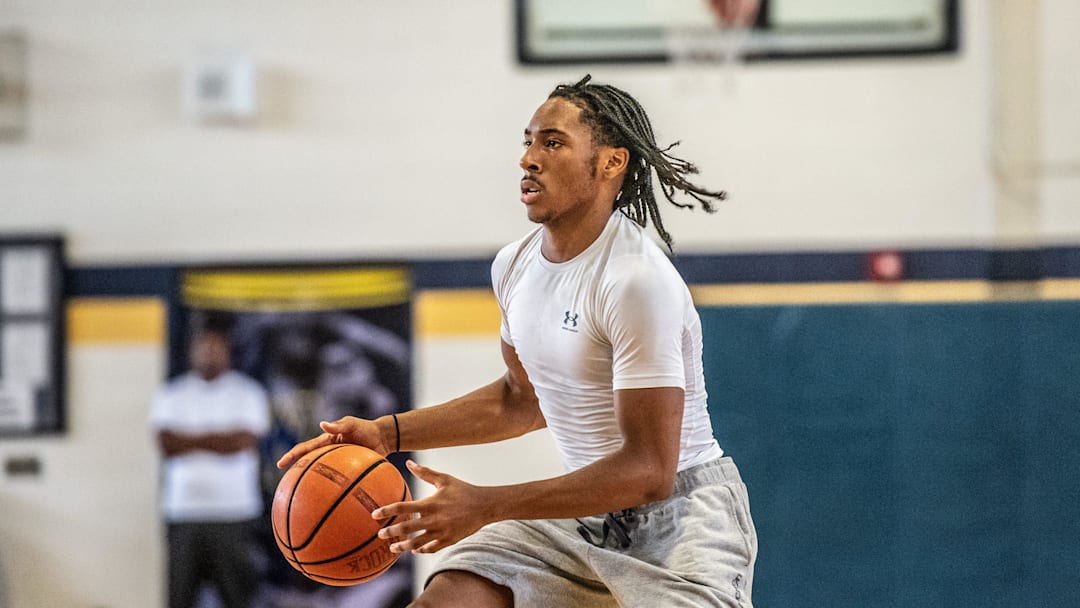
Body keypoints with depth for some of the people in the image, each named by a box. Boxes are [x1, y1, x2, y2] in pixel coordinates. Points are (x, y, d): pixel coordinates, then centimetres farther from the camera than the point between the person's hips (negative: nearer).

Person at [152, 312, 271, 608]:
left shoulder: (248, 393, 6)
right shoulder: (172, 394, 12)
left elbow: (243, 442, -8)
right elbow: (166, 444, -2)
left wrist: (190, 439, -3)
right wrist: (217, 439, -5)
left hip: (234, 511, -2)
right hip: (182, 512, 2)